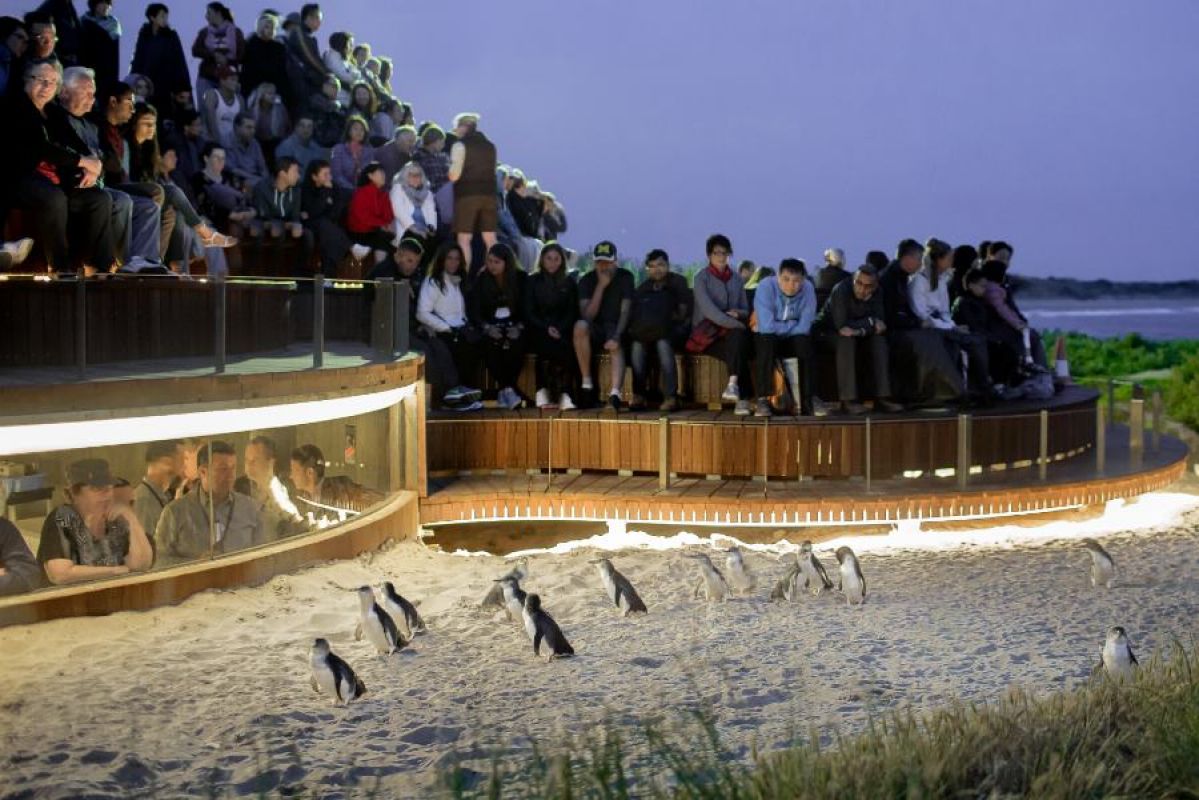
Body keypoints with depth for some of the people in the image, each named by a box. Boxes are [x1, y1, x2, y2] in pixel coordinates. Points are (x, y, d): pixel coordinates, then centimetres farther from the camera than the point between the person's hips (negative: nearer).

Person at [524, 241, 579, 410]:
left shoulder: (569, 282, 16)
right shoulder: (532, 281, 13)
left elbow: (573, 313, 10)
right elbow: (529, 313, 6)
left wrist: (559, 329, -10)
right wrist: (546, 328, -11)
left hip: (563, 330, 1)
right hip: (539, 331, -1)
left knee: (566, 346, -33)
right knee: (548, 344, -35)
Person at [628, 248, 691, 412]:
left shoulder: (678, 282, 12)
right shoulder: (643, 287, 21)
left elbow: (684, 312, 3)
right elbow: (633, 314, 11)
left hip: (674, 330, -3)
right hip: (647, 330, 3)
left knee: (663, 343, -38)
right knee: (636, 343, -31)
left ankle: (671, 397, -43)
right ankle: (638, 394, -31)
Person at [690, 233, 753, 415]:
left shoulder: (736, 279, 17)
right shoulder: (701, 277, 0)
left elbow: (745, 310, 17)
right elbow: (707, 308, -15)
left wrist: (737, 313, -9)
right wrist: (734, 323, -25)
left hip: (731, 332, 4)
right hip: (706, 333, -4)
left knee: (738, 336, -34)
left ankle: (734, 384, -44)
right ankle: (742, 397, -40)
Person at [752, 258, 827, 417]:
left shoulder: (808, 289, -13)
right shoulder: (766, 286, -22)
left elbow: (804, 328, -17)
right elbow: (767, 327, -29)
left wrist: (781, 327, -20)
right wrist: (793, 324, -17)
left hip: (792, 339, 2)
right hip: (767, 338, -2)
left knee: (805, 343, -28)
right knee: (766, 341, -35)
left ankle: (808, 399, -20)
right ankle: (762, 400, -30)